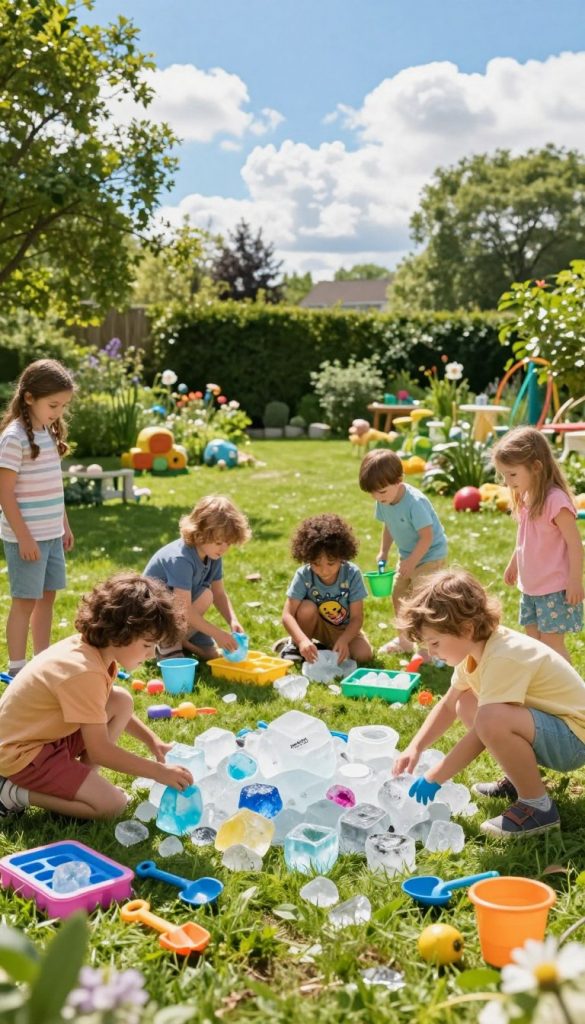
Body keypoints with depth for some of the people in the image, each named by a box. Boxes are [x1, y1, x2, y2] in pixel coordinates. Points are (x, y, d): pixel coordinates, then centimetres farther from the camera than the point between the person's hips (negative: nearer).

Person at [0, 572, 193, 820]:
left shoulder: (93, 648, -2)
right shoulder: (84, 672, -30)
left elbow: (110, 711, 17)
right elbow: (100, 751, -24)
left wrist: (153, 742, 7)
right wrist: (159, 772, -17)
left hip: (48, 735, 9)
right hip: (22, 753, -9)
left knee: (122, 701, 4)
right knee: (112, 805, -15)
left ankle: (79, 781, 5)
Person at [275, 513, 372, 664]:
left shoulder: (352, 574, -24)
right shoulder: (303, 575, -25)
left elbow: (357, 617, -22)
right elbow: (287, 615, -29)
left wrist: (343, 640, -40)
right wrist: (302, 640, -47)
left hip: (343, 629, 1)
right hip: (317, 624, -1)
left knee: (364, 654, -23)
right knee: (307, 607, -33)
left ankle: (326, 646, 3)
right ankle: (295, 646, -6)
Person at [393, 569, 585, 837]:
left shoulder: (505, 658, -29)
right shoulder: (476, 645, -1)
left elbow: (484, 731, -27)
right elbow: (448, 704, 11)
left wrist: (433, 780, -18)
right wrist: (415, 748, -2)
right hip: (547, 728, 10)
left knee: (493, 719, -34)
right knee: (466, 704, 12)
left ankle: (538, 806, -14)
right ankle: (520, 778, 17)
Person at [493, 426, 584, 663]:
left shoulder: (555, 500, -22)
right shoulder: (525, 497, 4)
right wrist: (513, 564, 26)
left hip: (555, 588, -8)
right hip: (530, 587, 8)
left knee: (552, 642, -3)